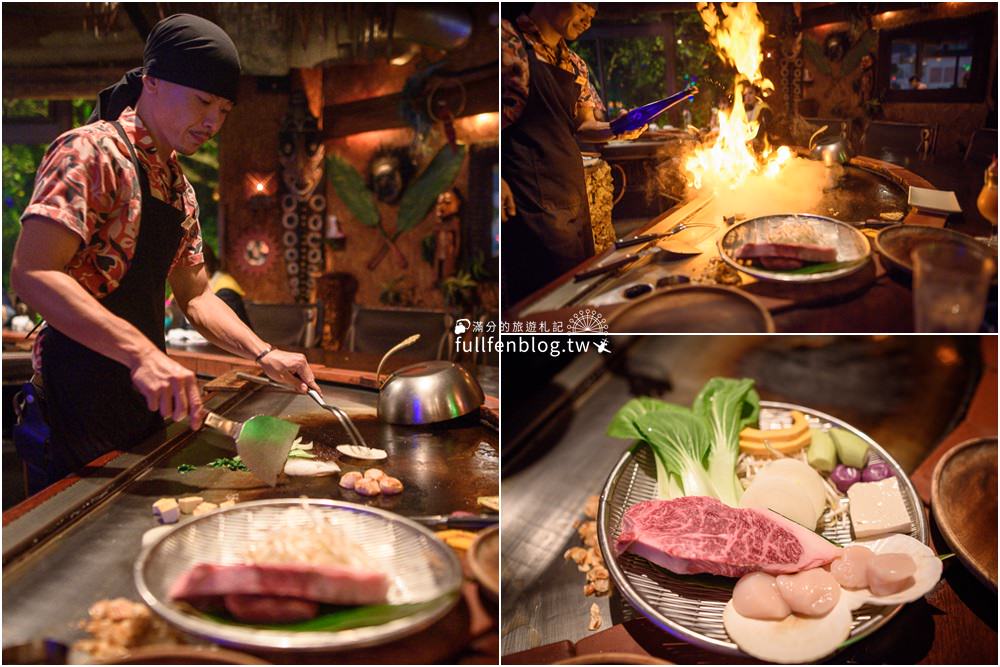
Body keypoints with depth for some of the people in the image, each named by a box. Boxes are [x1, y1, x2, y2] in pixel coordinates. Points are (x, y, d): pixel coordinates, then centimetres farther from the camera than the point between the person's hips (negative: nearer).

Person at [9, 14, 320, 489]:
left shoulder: (179, 187, 13)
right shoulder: (91, 152, -14)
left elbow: (195, 296, 18)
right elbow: (31, 275, -26)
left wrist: (264, 355, 3)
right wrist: (143, 355, -35)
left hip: (143, 404, 9)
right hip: (81, 409, -9)